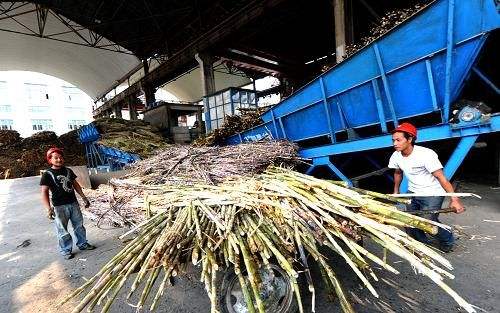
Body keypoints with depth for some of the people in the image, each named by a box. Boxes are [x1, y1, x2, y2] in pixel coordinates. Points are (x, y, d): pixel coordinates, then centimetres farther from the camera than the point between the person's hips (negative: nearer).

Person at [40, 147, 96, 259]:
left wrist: (84, 198, 14)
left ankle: (82, 244, 32)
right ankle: (66, 251, 22)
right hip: (60, 207, -5)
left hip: (73, 203, 5)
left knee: (79, 225, 15)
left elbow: (75, 184, 15)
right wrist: (48, 208, -24)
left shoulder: (68, 171, 6)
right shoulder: (47, 174, -9)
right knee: (63, 230, 6)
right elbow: (44, 192, -14)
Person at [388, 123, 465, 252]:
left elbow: (441, 177, -26)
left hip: (432, 194, -6)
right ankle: (424, 244, 31)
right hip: (412, 193, 6)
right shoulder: (396, 156, -7)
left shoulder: (426, 154, -25)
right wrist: (396, 191, 13)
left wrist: (454, 199, -30)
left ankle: (447, 241, 21)